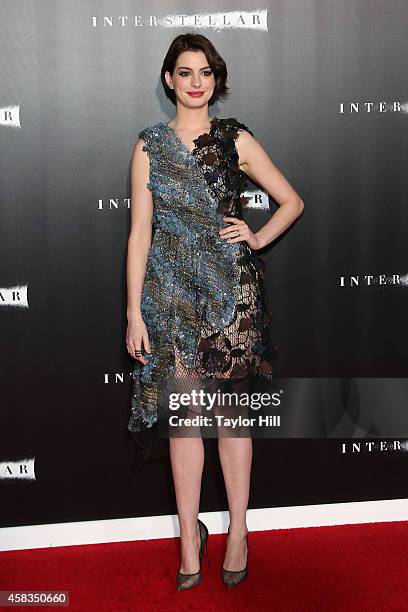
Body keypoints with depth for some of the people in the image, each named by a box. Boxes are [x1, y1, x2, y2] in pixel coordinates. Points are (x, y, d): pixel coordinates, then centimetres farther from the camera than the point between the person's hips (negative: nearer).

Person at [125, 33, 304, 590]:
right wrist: (134, 312, -2)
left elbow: (292, 201, 13)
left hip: (233, 288, 0)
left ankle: (238, 531, 18)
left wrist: (258, 238, -4)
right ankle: (189, 537, 17)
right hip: (173, 293, 1)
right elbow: (140, 233, 2)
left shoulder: (237, 139, 5)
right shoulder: (149, 146, 5)